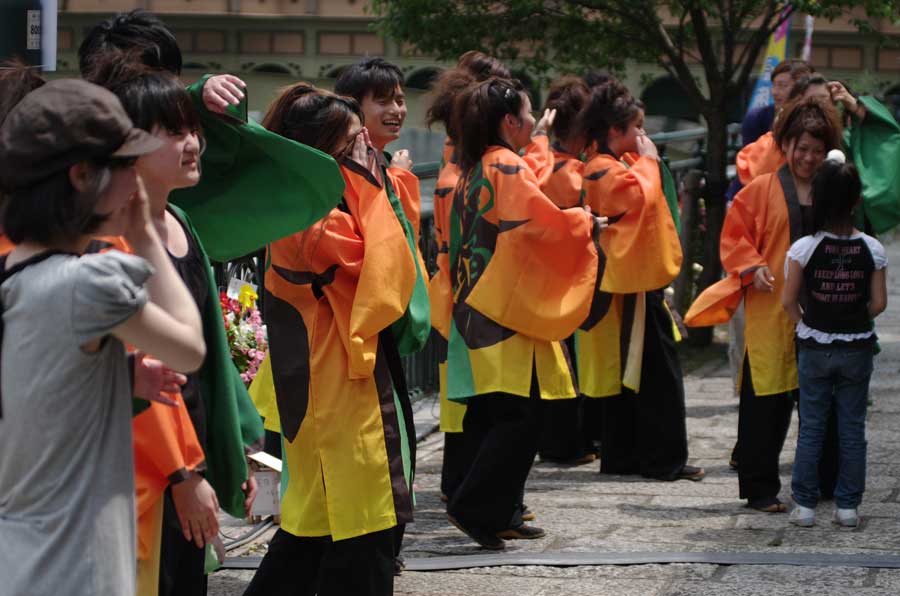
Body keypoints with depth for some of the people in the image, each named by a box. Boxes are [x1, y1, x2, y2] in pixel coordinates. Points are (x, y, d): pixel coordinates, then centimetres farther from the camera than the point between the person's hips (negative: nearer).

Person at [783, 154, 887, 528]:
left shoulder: (803, 249, -13)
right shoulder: (872, 250, -9)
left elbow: (788, 300, -7)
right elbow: (879, 303, -5)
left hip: (815, 347, -1)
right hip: (857, 348, 1)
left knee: (811, 427, 9)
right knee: (852, 428, 9)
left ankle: (805, 505, 11)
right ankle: (847, 505, 12)